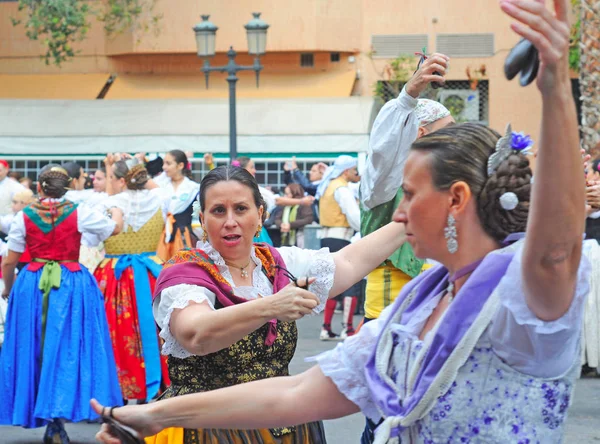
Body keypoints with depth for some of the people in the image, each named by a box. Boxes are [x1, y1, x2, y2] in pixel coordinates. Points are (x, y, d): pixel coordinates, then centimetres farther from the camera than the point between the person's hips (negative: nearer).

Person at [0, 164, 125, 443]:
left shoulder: (24, 217, -1)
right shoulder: (79, 214, -3)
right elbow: (115, 227, 12)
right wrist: (116, 210, 35)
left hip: (32, 285, 2)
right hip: (72, 285, -1)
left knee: (35, 350, 11)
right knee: (68, 349, 1)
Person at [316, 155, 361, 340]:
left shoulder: (329, 187, 18)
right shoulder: (342, 189, -11)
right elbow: (355, 217, -17)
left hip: (327, 238, 10)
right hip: (340, 239, -10)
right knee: (352, 283, -8)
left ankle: (326, 329, 12)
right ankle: (347, 329, -13)